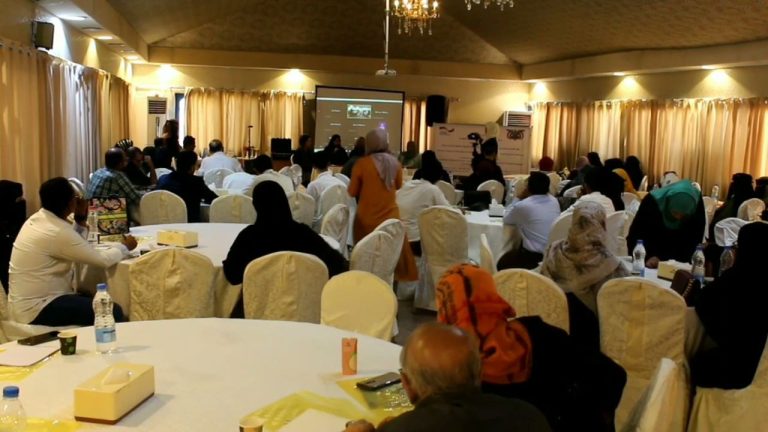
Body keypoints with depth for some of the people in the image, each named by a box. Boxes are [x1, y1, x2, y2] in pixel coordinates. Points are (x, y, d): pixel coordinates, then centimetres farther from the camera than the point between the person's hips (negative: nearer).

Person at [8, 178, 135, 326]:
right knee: (112, 312, -19)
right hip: (37, 309, -10)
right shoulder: (57, 231, -23)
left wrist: (81, 220, 5)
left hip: (31, 300, 10)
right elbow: (103, 259, -18)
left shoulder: (38, 218, 6)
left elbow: (76, 248, 16)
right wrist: (125, 246, -1)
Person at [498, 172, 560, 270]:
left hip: (534, 256, -7)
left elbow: (506, 219, 9)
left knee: (502, 263, 17)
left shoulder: (522, 205, -11)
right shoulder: (554, 201, 7)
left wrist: (518, 198, 11)